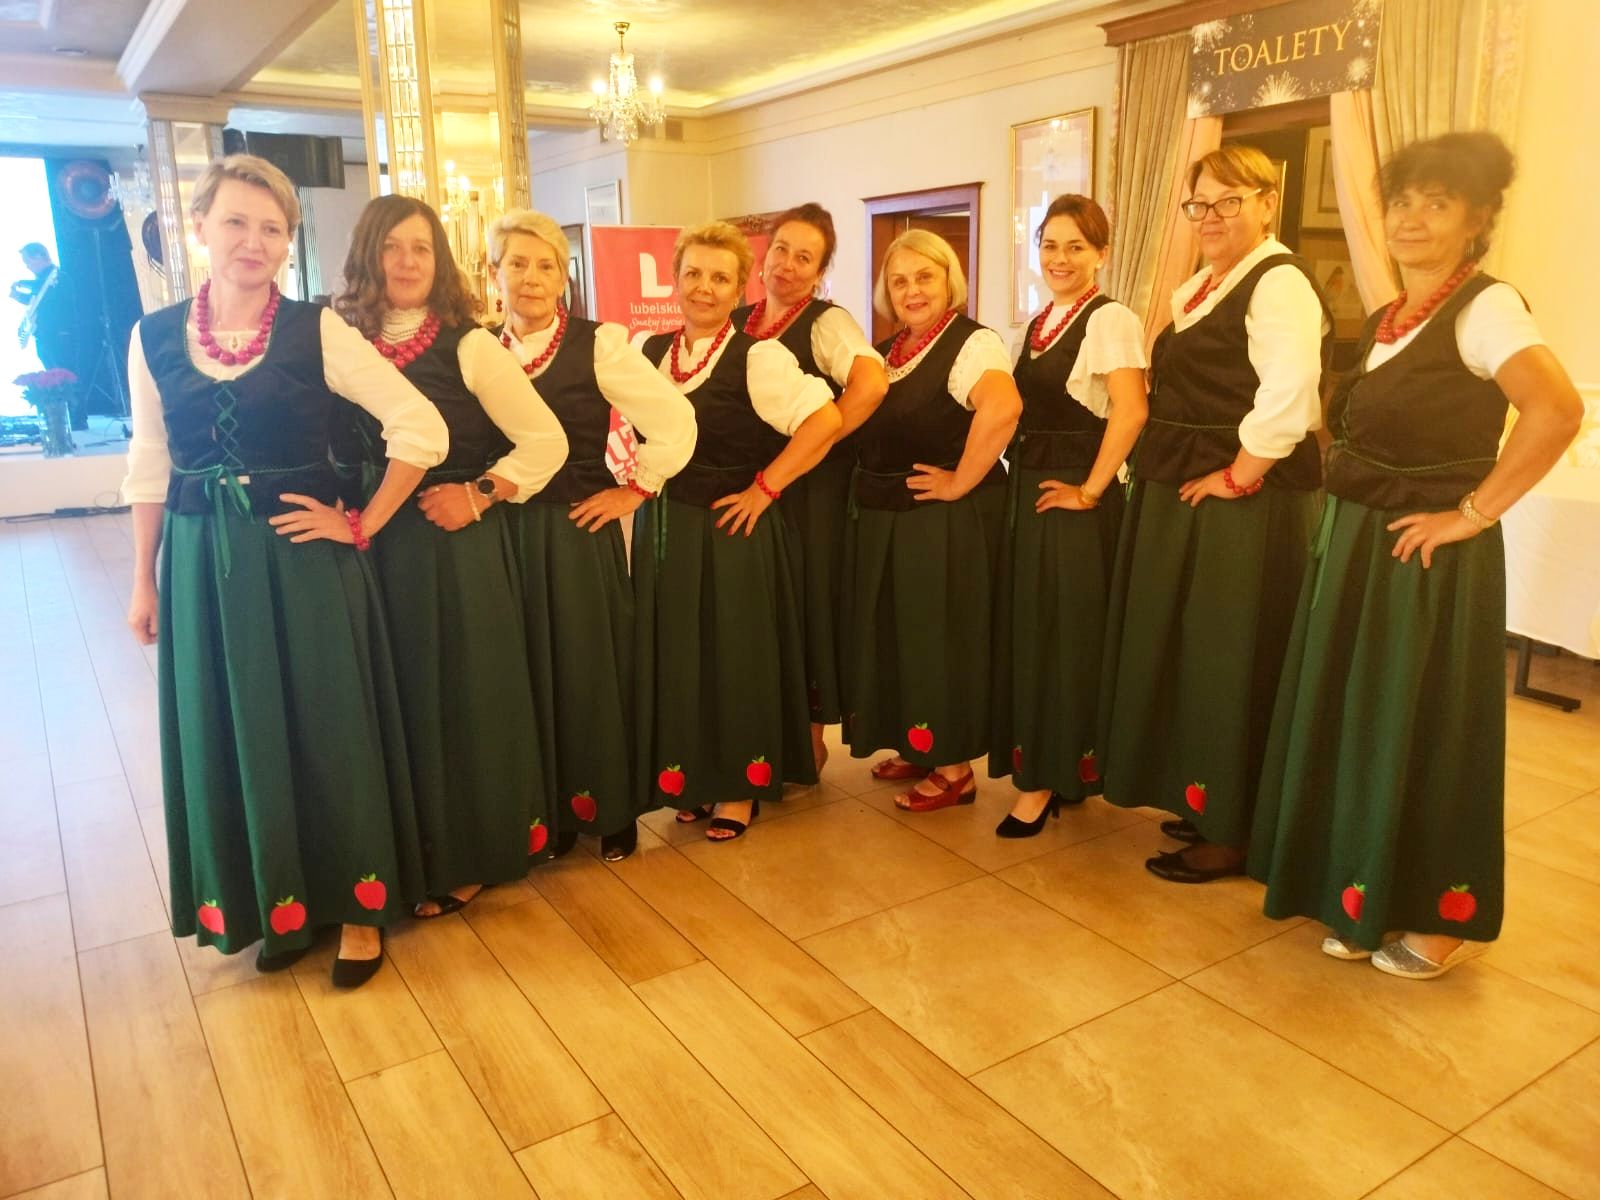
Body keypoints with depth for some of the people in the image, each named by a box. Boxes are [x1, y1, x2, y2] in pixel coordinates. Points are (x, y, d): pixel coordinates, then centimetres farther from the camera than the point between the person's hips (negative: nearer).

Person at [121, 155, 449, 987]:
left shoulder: (318, 331, -7)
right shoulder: (154, 338, 3)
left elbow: (421, 428, -11)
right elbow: (150, 470, 9)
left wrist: (361, 526, -10)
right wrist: (144, 582, 10)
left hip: (303, 557, -3)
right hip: (202, 565, 3)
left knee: (330, 735, 5)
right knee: (232, 742, 11)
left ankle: (356, 906, 23)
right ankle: (273, 907, 30)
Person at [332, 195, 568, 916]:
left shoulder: (469, 346, -4)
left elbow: (547, 442, -5)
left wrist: (480, 494, -13)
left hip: (461, 551, -3)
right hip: (376, 551, 4)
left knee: (464, 698, 5)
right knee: (395, 700, 9)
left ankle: (464, 859, 22)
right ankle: (406, 852, 28)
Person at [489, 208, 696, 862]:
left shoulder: (598, 345, -5)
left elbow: (675, 423, -8)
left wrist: (634, 490, -5)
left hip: (579, 534, -3)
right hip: (503, 535, 4)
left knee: (590, 671, 4)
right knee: (524, 675, 7)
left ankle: (609, 811, 20)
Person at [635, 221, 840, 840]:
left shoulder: (758, 357, -10)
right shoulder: (651, 351, 7)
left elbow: (824, 421, -20)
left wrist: (765, 487, -16)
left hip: (731, 532, -5)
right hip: (662, 529, 6)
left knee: (734, 659, 5)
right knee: (674, 658, 10)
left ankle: (739, 788, 21)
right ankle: (691, 778, 27)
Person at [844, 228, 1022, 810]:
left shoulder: (973, 343, -14)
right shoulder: (888, 351, 12)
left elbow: (1003, 408, -34)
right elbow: (872, 427, 23)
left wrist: (960, 482, -26)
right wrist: (871, 484, 6)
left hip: (947, 521, -8)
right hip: (885, 518, 8)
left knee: (941, 636, 0)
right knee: (898, 635, 15)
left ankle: (955, 768, 15)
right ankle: (917, 746, 32)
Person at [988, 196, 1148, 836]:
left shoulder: (1109, 320, -10)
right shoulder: (1037, 324, 14)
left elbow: (1130, 412, -21)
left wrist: (1090, 491, -17)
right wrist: (1018, 488, 9)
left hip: (1072, 501, -8)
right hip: (1026, 495, 8)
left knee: (1064, 636, 0)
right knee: (1024, 631, 11)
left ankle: (1048, 780, 12)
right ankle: (1041, 769, 25)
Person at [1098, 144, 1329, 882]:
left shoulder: (1280, 282, -13)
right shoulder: (1200, 288, 16)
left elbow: (1287, 402, -27)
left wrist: (1235, 478, -19)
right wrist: (1163, 469, 12)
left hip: (1244, 509, -10)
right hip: (1183, 500, 10)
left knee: (1231, 665, -1)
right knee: (1188, 656, 15)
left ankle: (1232, 833, 12)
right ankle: (1206, 804, 30)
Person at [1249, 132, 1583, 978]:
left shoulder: (1484, 306, -13)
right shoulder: (1389, 316, 11)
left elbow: (1557, 411, -27)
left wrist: (1474, 511, -22)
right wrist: (1347, 521, 6)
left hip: (1428, 558, -8)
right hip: (1357, 548, 8)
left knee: (1425, 732, 2)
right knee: (1358, 724, 13)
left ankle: (1438, 920, 19)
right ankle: (1365, 899, 28)